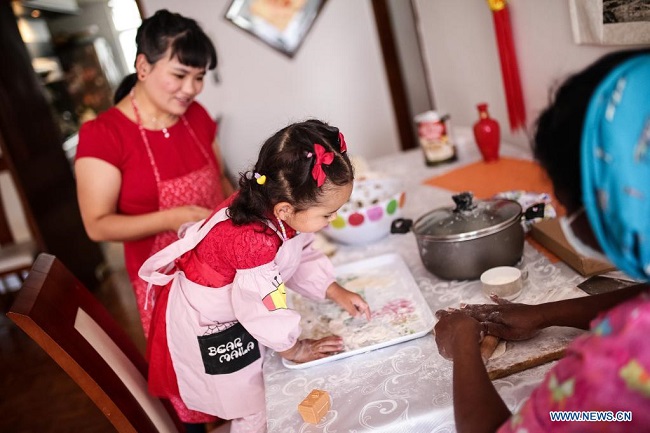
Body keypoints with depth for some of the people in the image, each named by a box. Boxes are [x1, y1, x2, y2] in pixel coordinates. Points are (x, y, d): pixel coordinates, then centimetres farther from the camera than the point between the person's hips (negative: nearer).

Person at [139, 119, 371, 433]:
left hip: (232, 311, 8)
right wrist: (295, 350, -12)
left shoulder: (271, 205, -17)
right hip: (205, 327, -7)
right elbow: (266, 310, -29)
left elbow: (302, 256, 3)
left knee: (266, 388, 22)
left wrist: (337, 294, 0)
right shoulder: (253, 241, -42)